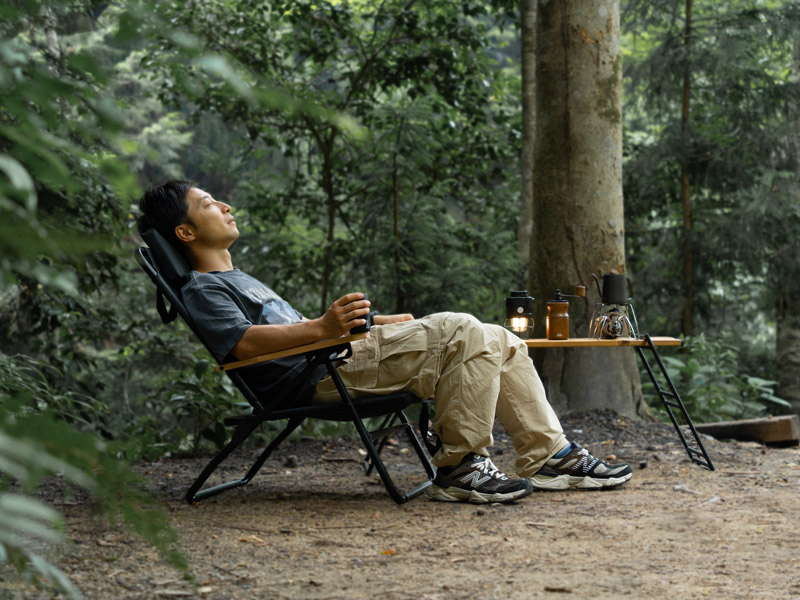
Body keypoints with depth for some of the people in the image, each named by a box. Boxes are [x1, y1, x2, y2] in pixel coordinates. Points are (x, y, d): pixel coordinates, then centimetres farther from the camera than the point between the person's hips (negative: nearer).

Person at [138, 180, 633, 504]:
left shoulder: (239, 279, 33)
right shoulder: (202, 287, 0)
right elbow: (242, 343, -17)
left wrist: (378, 323, 30)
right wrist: (322, 328, -31)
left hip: (346, 356, 10)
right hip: (319, 374, -10)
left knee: (500, 341, 3)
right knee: (464, 332, -25)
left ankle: (549, 456, 3)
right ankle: (460, 467, -22)